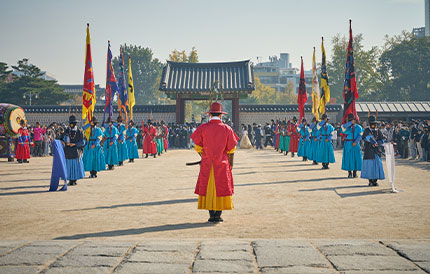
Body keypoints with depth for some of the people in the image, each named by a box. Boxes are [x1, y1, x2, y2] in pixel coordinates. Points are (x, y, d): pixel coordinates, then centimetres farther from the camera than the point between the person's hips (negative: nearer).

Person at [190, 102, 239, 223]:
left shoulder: (203, 128, -5)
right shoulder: (227, 129, -4)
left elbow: (197, 146, 0)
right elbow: (231, 149, 0)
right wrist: (230, 163, 11)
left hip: (207, 164, 0)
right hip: (222, 164, 0)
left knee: (208, 188, 8)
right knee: (221, 187, 7)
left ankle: (212, 215, 6)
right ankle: (218, 215, 5)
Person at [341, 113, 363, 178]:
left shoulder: (358, 127, 9)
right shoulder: (347, 126, 4)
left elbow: (360, 135, -2)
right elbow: (343, 126, -20)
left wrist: (356, 142, -15)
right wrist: (351, 123, -12)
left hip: (356, 145, 1)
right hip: (348, 145, -1)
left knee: (356, 158, -1)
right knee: (348, 158, -2)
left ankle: (354, 173, 7)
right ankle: (349, 173, 5)